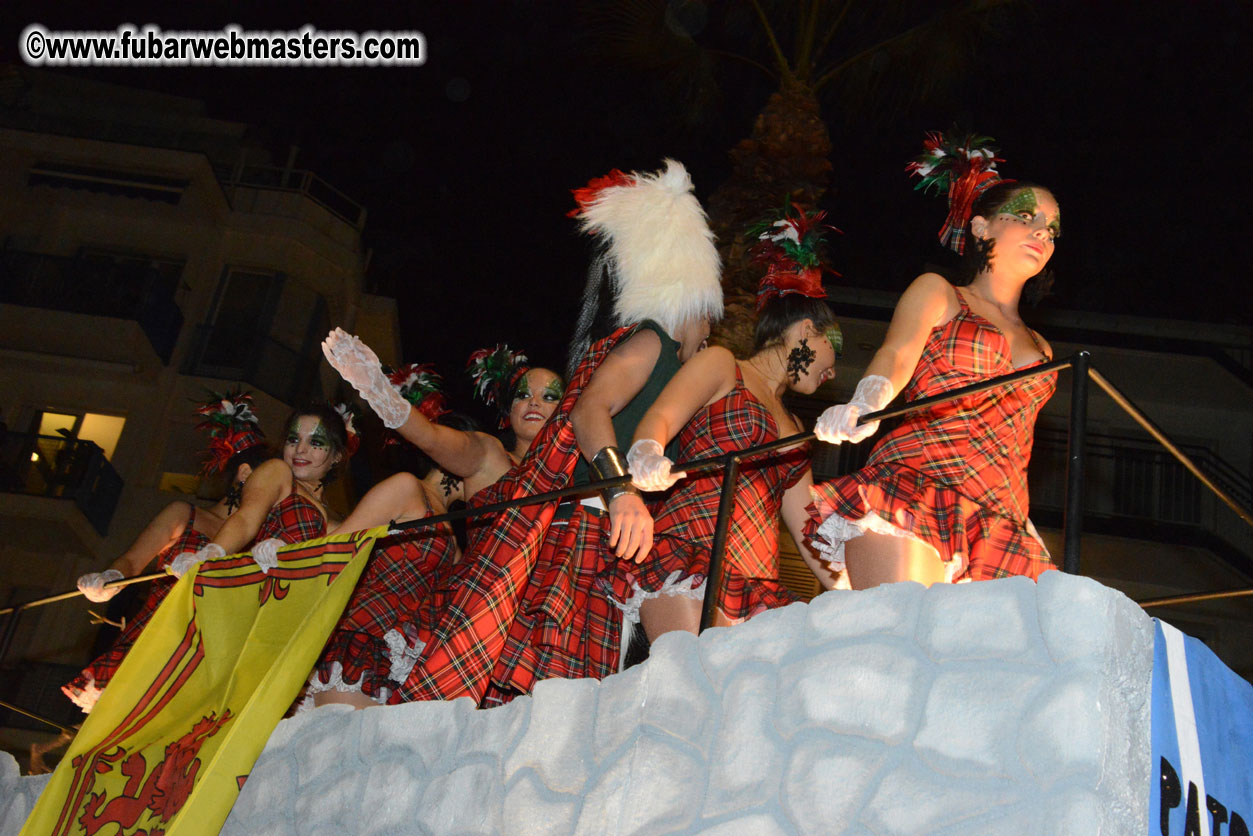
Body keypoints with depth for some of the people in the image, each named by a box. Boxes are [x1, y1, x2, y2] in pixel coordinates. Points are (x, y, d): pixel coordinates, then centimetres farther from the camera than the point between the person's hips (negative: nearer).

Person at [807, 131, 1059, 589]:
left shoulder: (1038, 348, 31)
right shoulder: (936, 292, 15)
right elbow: (897, 354, -5)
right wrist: (865, 403, -28)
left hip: (1001, 528, 5)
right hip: (914, 487, -5)